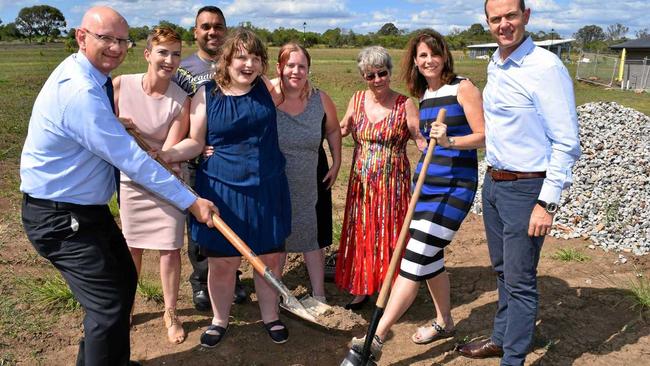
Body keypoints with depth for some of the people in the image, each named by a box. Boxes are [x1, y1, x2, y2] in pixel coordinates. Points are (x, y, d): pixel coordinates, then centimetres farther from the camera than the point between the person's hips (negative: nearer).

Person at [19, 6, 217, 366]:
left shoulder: (95, 80, 4)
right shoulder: (78, 90, -28)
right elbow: (130, 160, -28)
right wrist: (191, 201, -23)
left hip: (89, 207, 10)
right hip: (60, 218, -10)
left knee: (124, 280, 19)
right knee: (109, 303, -8)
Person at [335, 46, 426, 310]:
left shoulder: (404, 104, -8)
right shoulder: (357, 100, 5)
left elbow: (422, 140, -10)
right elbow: (340, 130, 14)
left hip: (392, 183, -4)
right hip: (362, 182, 4)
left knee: (390, 236, 3)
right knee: (362, 234, 11)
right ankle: (362, 288, 28)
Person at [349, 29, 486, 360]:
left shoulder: (463, 88, -8)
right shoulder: (423, 96, 12)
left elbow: (484, 136, -13)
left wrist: (449, 141, -26)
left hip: (455, 186, -7)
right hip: (426, 181, 7)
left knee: (415, 257, -11)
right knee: (430, 257, 13)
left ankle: (376, 337, -8)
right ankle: (444, 322, 33)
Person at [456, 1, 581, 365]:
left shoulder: (547, 67, -17)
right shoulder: (495, 65, 9)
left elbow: (567, 143, -18)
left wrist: (547, 203, -20)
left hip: (526, 189, -8)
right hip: (493, 182, 8)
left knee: (520, 281, 3)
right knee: (502, 270, 20)